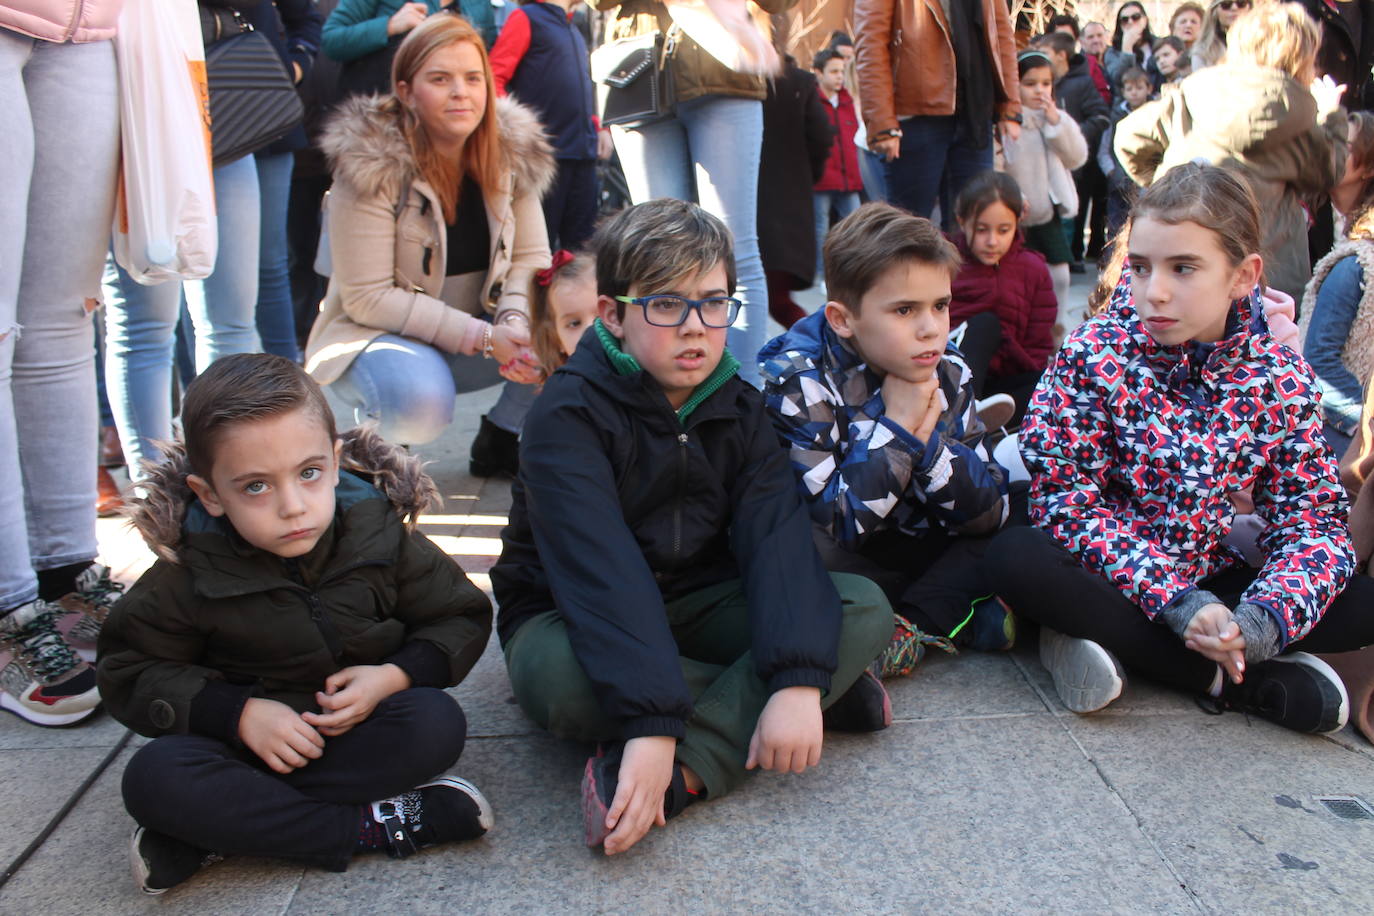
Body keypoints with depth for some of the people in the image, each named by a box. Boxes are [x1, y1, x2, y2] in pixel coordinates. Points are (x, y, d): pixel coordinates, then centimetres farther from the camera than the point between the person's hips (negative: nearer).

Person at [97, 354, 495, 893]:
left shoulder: (380, 533, -11)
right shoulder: (191, 572, -12)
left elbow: (461, 617, -1)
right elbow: (130, 672, -3)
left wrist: (395, 676, -19)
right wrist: (238, 712, -19)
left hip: (363, 724, 1)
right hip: (250, 740, 0)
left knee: (437, 724, -30)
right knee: (154, 777, -28)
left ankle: (214, 834, -25)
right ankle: (370, 827, -28)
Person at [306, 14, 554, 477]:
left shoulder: (512, 151, -4)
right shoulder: (372, 166, -19)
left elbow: (531, 258, -2)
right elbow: (368, 298, -21)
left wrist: (515, 323, -25)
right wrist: (482, 338, -28)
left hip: (478, 332, 5)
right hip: (380, 336, -5)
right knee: (422, 402, -38)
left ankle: (499, 439, 5)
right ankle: (374, 439, 1)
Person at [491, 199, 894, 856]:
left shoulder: (740, 409, -3)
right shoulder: (568, 414, -18)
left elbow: (777, 537, -18)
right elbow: (601, 572, -31)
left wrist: (799, 679, -33)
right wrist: (651, 718, -42)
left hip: (697, 605, 4)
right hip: (571, 617, -4)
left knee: (866, 609, -18)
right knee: (555, 676, -40)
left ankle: (685, 771, -29)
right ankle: (744, 698, -17)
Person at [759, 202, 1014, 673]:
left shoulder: (946, 372, -4)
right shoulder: (797, 383, -18)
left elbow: (988, 514, -5)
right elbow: (828, 525, -26)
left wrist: (926, 438, -21)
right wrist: (897, 428, -25)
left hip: (928, 554, 5)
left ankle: (912, 624, -19)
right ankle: (959, 617, -20)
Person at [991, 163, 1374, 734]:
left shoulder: (1282, 379, -4)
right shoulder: (1094, 356, -13)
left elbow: (1314, 520, -5)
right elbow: (1067, 499, -16)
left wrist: (1265, 621, -26)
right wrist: (1176, 601, -25)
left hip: (1210, 583, 3)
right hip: (1112, 575, -2)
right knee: (1017, 558, -33)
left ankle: (1118, 642, -18)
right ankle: (1241, 682, -22)